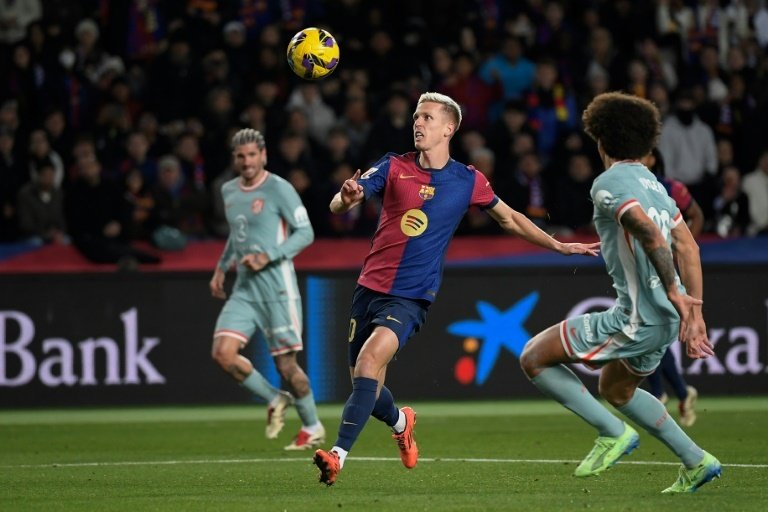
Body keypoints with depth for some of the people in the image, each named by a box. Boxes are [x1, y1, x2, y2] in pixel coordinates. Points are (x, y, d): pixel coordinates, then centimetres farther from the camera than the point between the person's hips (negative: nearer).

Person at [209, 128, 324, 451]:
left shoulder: (278, 189, -8)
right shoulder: (229, 191, 13)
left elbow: (305, 233, -10)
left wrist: (268, 257, -19)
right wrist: (220, 268, 21)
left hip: (276, 283, -6)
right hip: (244, 287, 6)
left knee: (286, 363, -3)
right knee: (222, 353, -10)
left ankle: (312, 427, 17)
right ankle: (275, 400, 11)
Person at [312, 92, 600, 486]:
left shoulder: (468, 181, 2)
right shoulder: (394, 168, 2)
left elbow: (509, 218, 19)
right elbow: (337, 206, -8)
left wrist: (559, 246, 18)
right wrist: (347, 196, -33)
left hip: (411, 297, -3)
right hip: (370, 287, 3)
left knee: (370, 360, -27)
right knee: (365, 387, 7)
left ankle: (338, 454, -31)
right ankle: (400, 422, 42)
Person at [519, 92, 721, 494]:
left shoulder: (608, 184, -11)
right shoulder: (652, 183, 16)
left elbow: (651, 236, -25)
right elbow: (687, 246, 13)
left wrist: (674, 294, -24)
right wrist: (694, 310, 11)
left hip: (637, 319, -9)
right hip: (665, 319, 9)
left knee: (534, 358, -1)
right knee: (615, 390, 31)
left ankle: (613, 433, -2)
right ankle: (696, 462, 27)